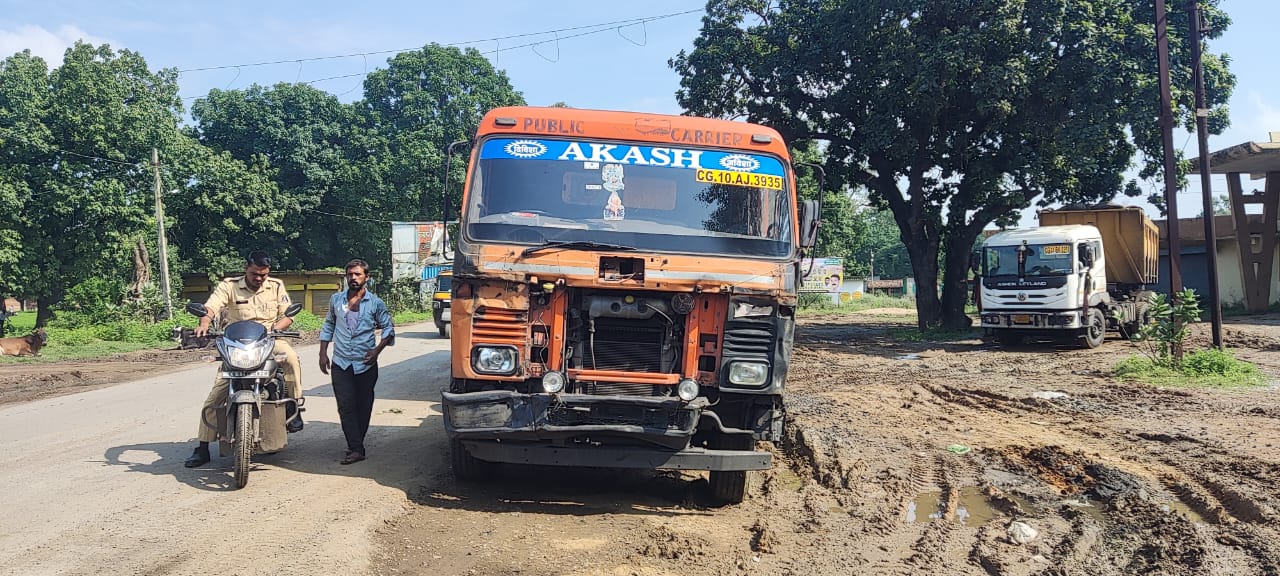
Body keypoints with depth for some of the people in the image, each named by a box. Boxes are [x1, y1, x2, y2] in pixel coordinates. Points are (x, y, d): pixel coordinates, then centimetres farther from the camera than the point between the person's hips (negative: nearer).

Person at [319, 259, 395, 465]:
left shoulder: (375, 303, 1)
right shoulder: (336, 300, 8)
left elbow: (388, 329, 5)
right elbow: (328, 326, 18)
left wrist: (378, 349, -9)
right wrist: (323, 353, 12)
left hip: (366, 364, -1)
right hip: (341, 363, 1)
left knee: (363, 407, 6)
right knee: (346, 406, -8)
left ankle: (355, 446, 17)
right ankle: (356, 448, -7)